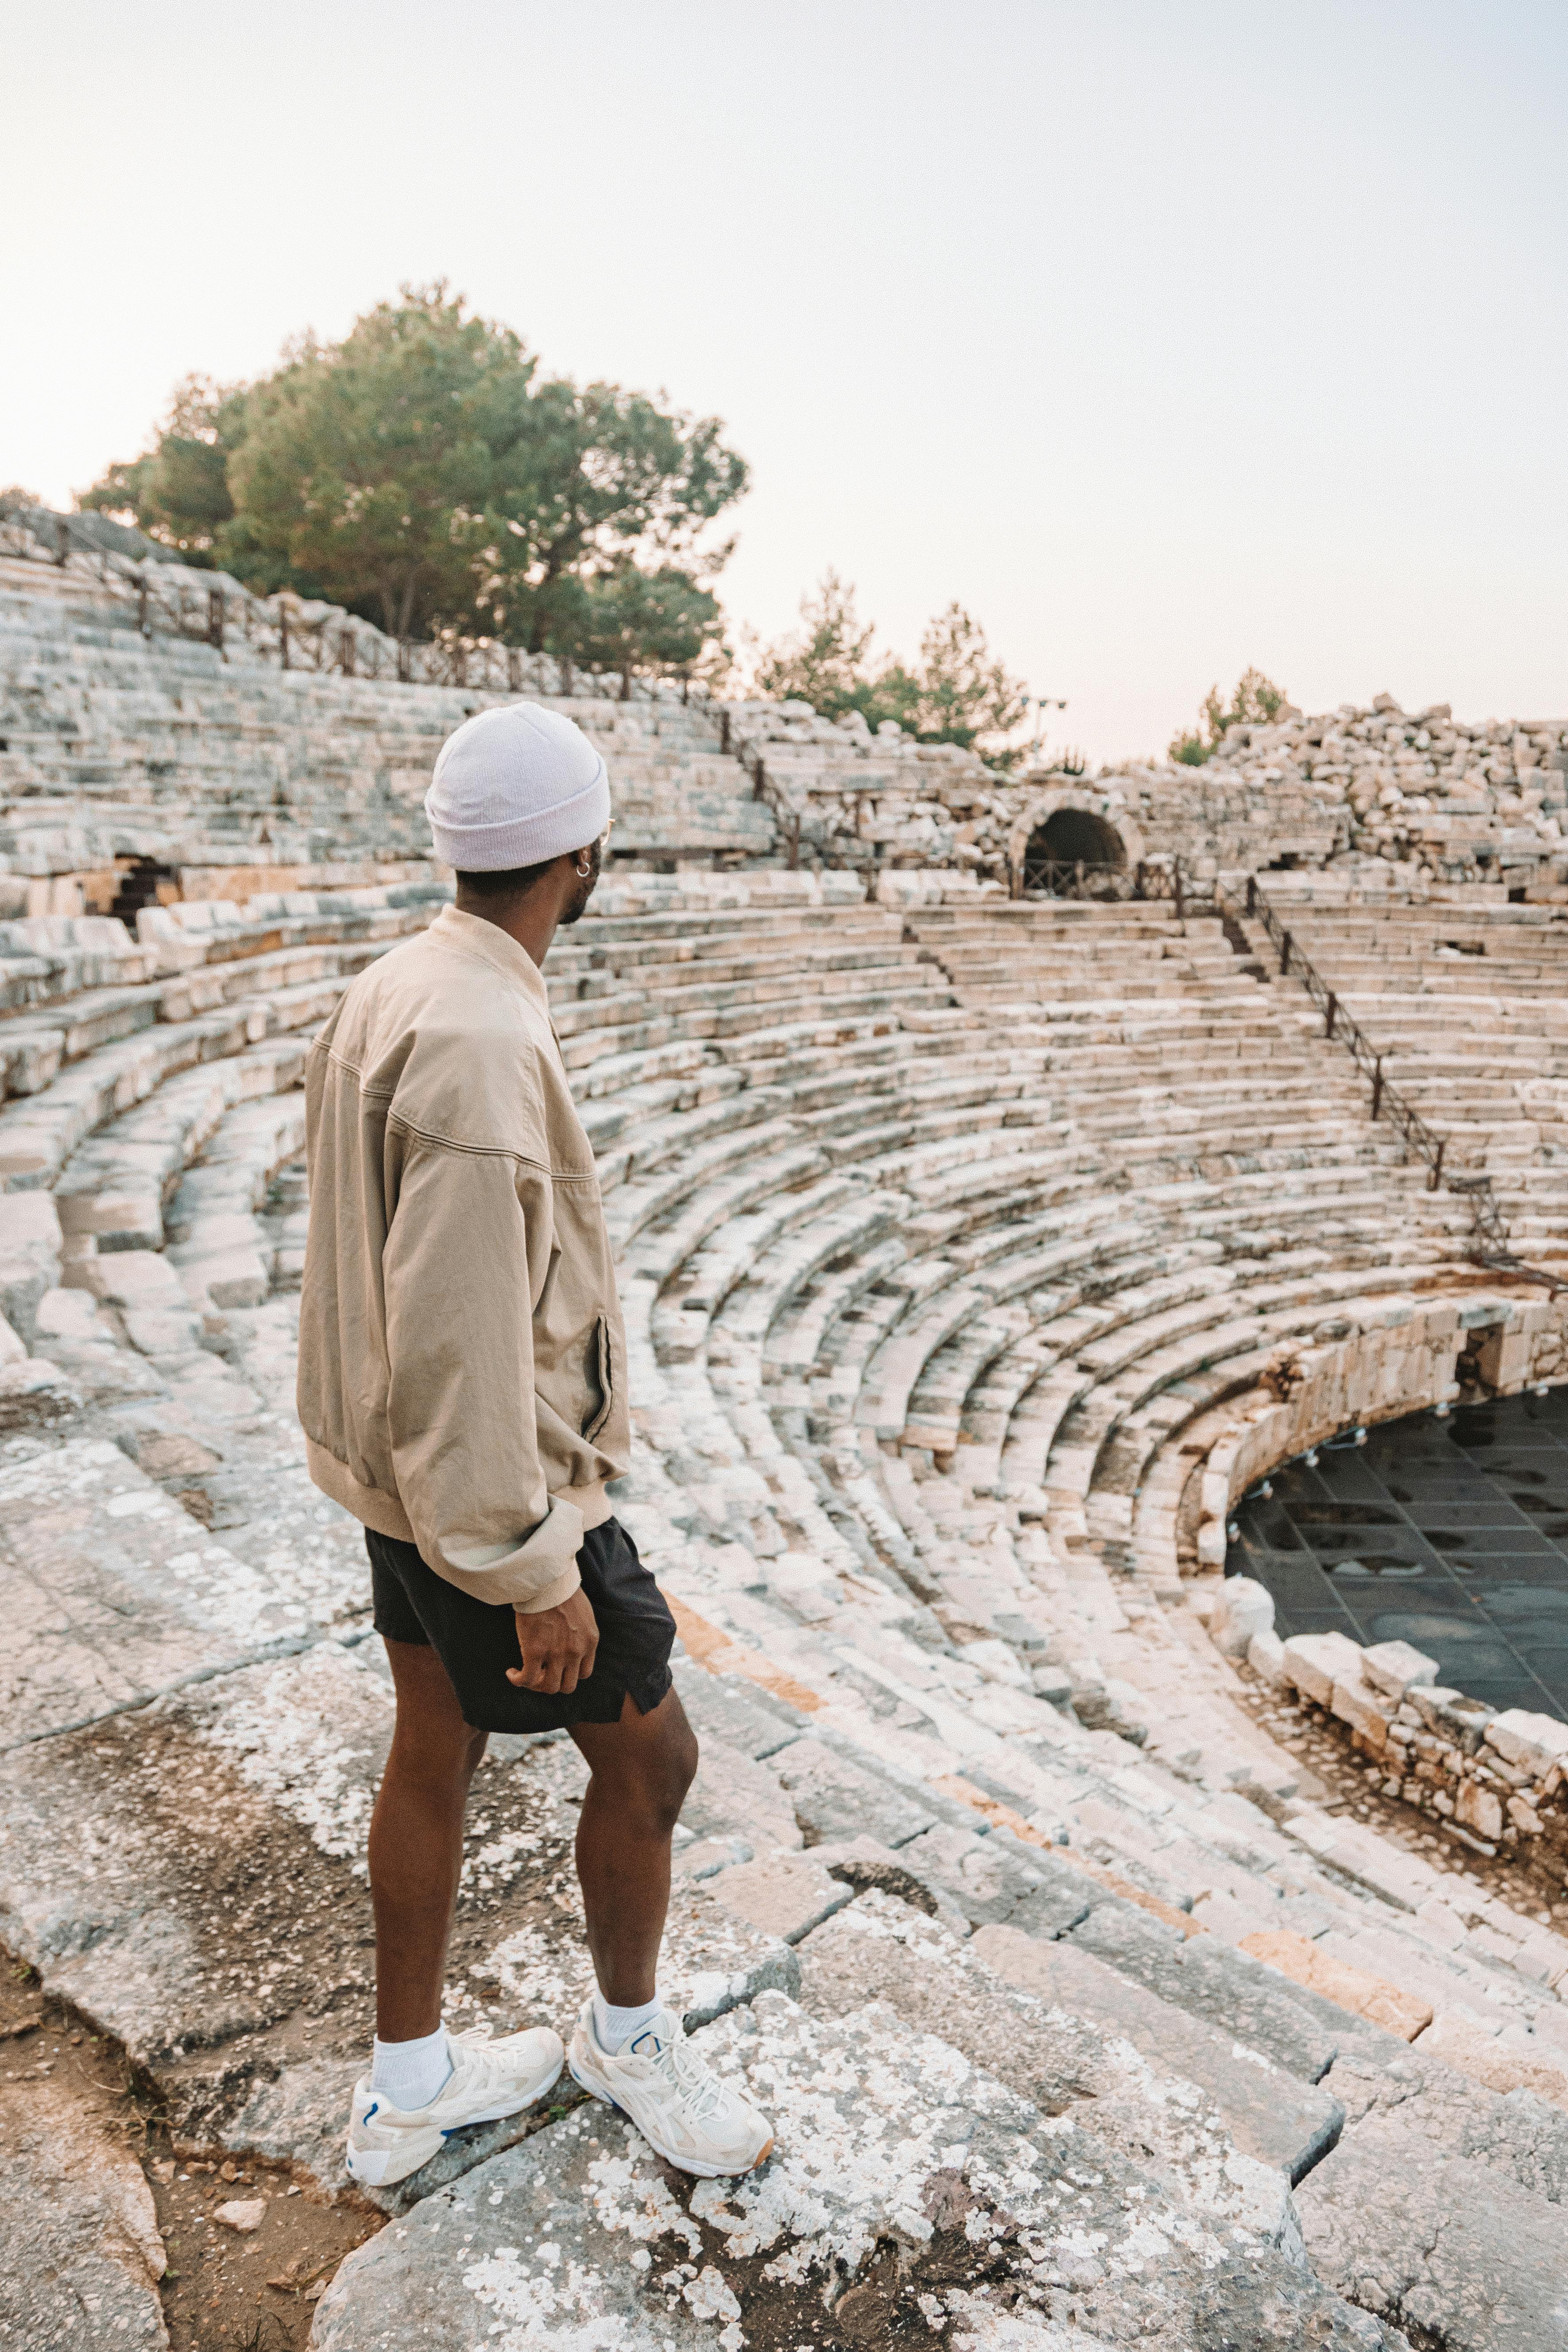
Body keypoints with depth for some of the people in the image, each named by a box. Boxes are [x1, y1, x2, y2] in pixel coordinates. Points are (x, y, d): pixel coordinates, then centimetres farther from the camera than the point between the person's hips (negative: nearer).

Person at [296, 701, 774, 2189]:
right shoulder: (482, 1038, -28)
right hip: (492, 1487, -10)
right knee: (645, 1757, 10)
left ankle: (408, 2088, 40)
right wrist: (535, 1574, -20)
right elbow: (461, 1341, -28)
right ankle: (628, 2039, 37)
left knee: (433, 1757, 21)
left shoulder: (392, 990, 4)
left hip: (399, 1469, 10)